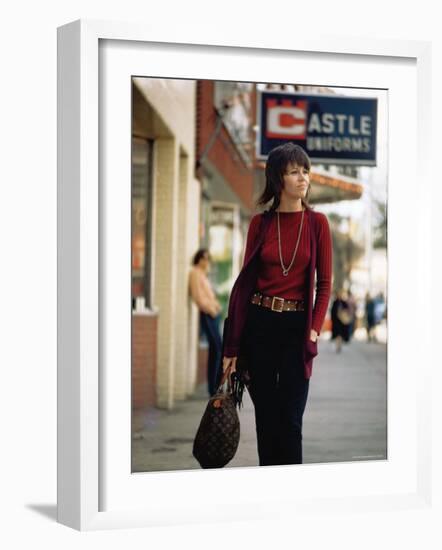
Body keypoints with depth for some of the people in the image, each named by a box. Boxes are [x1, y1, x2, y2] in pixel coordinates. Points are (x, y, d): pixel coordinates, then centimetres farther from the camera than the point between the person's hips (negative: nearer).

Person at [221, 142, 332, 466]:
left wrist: (315, 329, -11)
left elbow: (324, 283, 2)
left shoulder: (317, 223, 1)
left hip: (297, 325, -1)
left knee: (290, 420, -3)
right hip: (259, 323, 1)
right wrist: (232, 346, 1)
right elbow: (246, 280, 3)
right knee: (265, 417, 7)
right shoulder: (260, 223, 4)